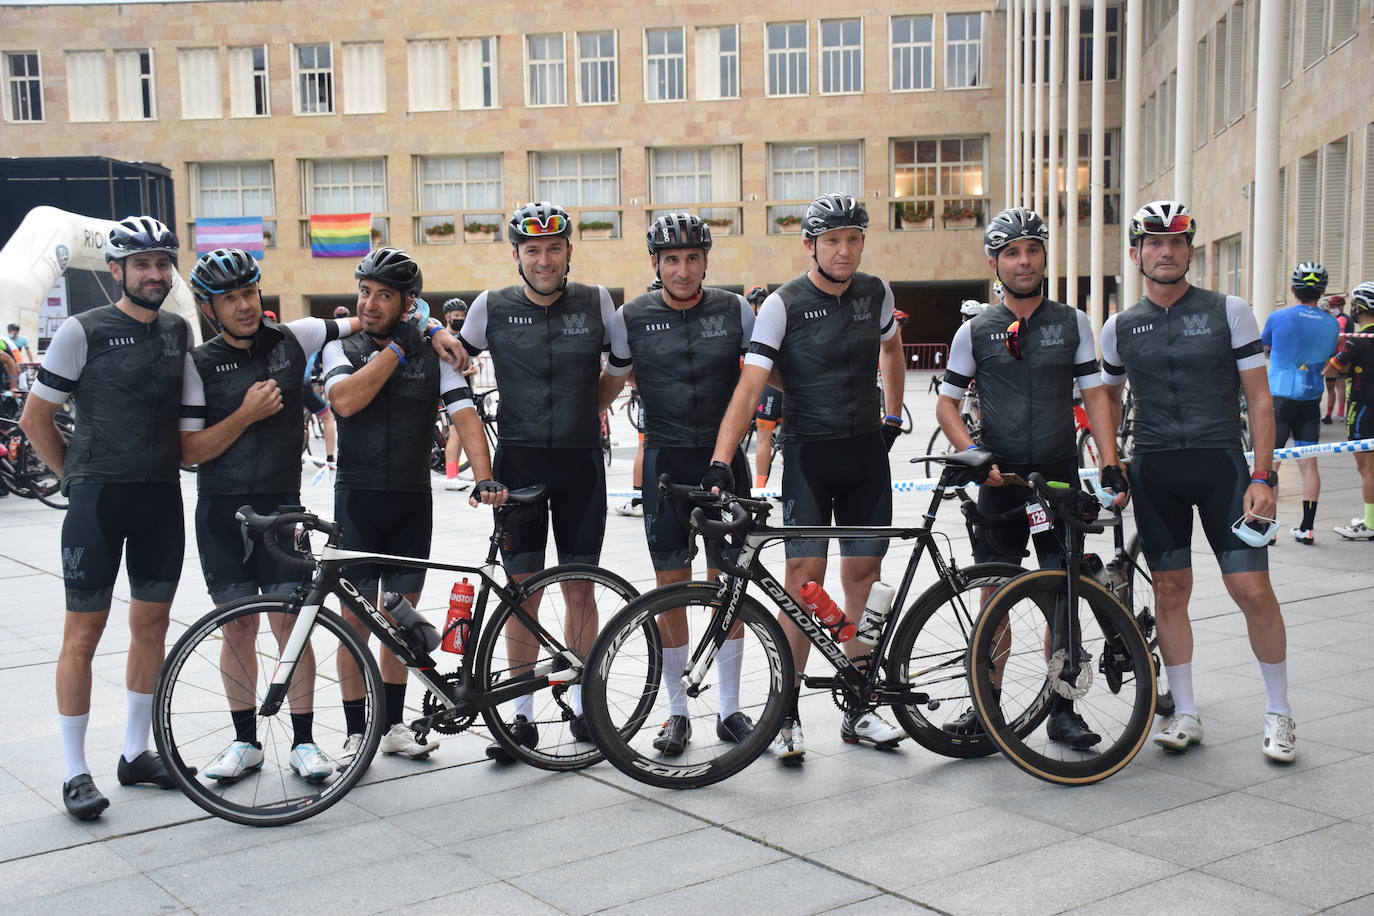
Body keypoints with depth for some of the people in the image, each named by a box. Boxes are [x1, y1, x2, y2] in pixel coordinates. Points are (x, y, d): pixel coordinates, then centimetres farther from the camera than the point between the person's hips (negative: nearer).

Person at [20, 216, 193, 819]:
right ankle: (75, 772, 5)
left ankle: (136, 753, 22)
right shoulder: (83, 331, -6)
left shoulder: (179, 331, 8)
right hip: (98, 497, -5)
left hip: (161, 496, 5)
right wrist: (79, 476, 0)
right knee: (84, 631, -2)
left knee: (151, 625, 10)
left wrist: (170, 466, 13)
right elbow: (35, 417, -2)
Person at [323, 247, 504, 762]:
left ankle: (393, 724, 22)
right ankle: (355, 733, 11)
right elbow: (345, 400, -20)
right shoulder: (342, 349, 0)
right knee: (357, 621, 1)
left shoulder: (431, 354, 2)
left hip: (413, 501, 2)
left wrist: (485, 478, -24)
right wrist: (396, 350, -15)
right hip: (358, 497, -1)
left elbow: (464, 416, -9)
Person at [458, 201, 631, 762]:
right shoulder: (493, 307, -2)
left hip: (580, 462, 0)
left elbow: (618, 369, 13)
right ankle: (522, 716, 12)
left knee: (579, 589, 6)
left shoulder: (596, 303, 0)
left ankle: (582, 704, 20)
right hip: (518, 462, 0)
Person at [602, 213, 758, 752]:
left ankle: (729, 708, 18)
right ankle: (677, 711, 16)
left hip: (725, 458, 1)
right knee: (671, 586, 3)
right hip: (666, 460, 0)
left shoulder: (735, 311, 0)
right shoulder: (632, 318, -1)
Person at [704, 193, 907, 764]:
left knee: (863, 576, 7)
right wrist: (721, 461, -28)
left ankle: (857, 713, 17)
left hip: (866, 453, 5)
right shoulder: (783, 305, -11)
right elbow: (750, 386, -18)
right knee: (805, 576, -10)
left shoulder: (875, 294, 4)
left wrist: (893, 418, 20)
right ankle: (786, 717, 0)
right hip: (808, 454, -4)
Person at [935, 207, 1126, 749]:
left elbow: (1094, 396, 4)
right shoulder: (975, 331, 3)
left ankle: (1062, 711, 13)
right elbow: (947, 403, 6)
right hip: (1001, 481, 0)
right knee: (995, 597, 4)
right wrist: (974, 454, -10)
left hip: (1060, 478, 1)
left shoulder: (1073, 323, 6)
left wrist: (1110, 465, -6)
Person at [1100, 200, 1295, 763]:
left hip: (1220, 464, -2)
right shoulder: (1120, 328, 7)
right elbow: (1108, 400, 19)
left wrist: (1262, 475, -8)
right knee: (1170, 591, 5)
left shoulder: (1229, 311, 1)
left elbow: (1259, 398, 0)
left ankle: (1279, 712, 11)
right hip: (1153, 472, 2)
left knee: (1252, 590, -6)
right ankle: (1185, 713, 16)